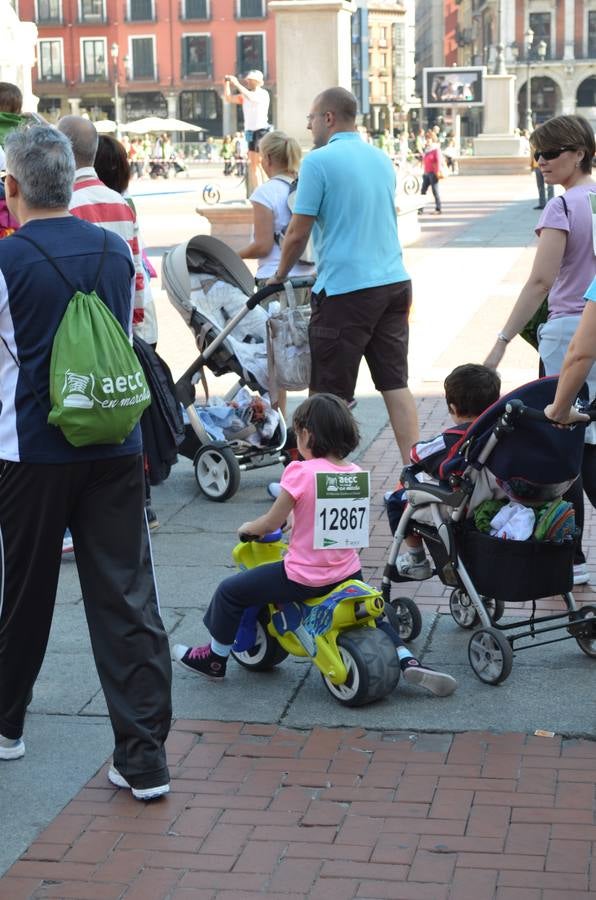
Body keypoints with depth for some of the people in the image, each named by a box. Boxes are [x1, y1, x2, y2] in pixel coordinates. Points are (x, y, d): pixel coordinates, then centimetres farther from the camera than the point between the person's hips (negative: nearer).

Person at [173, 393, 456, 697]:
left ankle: (215, 659, 26)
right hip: (346, 571, 6)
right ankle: (407, 660, 14)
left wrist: (247, 528, 11)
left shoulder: (301, 472, -17)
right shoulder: (357, 474, 0)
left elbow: (272, 522, -11)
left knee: (229, 592, 10)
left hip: (304, 577, -6)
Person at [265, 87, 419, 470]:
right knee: (396, 384, 8)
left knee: (331, 395, 1)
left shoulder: (319, 161, -9)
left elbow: (298, 233, -8)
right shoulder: (383, 159, 13)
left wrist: (280, 276, 9)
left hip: (345, 290, -7)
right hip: (394, 282, 7)